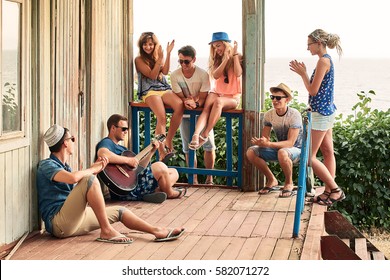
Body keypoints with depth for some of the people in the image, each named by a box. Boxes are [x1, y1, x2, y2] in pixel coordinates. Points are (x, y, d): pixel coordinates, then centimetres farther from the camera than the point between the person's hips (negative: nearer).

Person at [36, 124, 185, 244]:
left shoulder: (64, 166, 21)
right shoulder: (46, 165, -10)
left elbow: (79, 193, 23)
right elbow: (73, 178, -30)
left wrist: (95, 168, 12)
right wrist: (92, 169, -10)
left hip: (74, 221, 10)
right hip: (58, 223, -10)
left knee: (119, 211, 11)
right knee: (89, 180, -26)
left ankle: (157, 231, 7)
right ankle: (106, 231, -22)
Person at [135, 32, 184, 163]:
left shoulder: (158, 56, 20)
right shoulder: (139, 60, 6)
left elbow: (165, 71, 2)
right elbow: (152, 75, -4)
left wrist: (168, 53, -4)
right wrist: (160, 58, -6)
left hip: (164, 89, 4)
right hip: (149, 91, -4)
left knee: (179, 105, -30)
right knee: (161, 117, -31)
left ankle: (168, 142, -22)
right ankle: (162, 152, -36)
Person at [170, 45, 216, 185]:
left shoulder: (203, 74, -16)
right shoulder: (175, 75, -12)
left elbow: (203, 98, -17)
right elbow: (179, 96, -12)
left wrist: (195, 104, -38)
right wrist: (186, 101, -35)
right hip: (185, 115, 2)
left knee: (209, 145, -3)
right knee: (188, 148, 5)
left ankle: (209, 178, 12)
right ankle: (194, 180, 15)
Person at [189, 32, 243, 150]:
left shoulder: (237, 58, 1)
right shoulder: (215, 60, 13)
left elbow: (238, 73, -19)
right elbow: (215, 75, -7)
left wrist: (235, 54, -15)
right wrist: (226, 58, -14)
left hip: (232, 97, -3)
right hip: (216, 92, 3)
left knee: (218, 101, -37)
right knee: (206, 109, -30)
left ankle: (205, 135, -39)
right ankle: (196, 135, -54)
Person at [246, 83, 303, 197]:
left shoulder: (294, 115, -22)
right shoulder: (269, 114, -5)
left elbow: (290, 143, -28)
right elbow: (265, 138, -4)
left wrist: (268, 144, -41)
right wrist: (261, 142, -31)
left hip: (296, 149, -6)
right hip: (279, 148, 6)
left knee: (282, 153, -41)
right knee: (250, 152, -14)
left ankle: (289, 183, -13)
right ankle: (272, 181, 3)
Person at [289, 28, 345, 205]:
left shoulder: (323, 60, -17)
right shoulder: (327, 60, 13)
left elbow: (313, 90, -18)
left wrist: (302, 73, -7)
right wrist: (303, 73, 12)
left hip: (321, 113, -11)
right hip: (327, 112, 11)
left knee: (309, 156, -7)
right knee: (328, 153, 11)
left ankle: (335, 190, -2)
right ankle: (329, 191, 16)